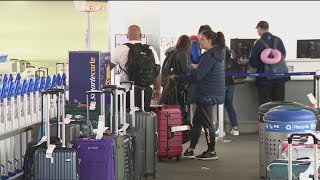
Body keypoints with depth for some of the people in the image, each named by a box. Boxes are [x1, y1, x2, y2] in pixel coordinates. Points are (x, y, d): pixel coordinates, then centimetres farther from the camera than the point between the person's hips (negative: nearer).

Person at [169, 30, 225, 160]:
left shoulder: (209, 56, -18)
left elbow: (196, 76, -21)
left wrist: (177, 78, -15)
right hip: (212, 93, 10)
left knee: (206, 122, -3)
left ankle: (211, 152, 4)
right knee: (197, 120, 14)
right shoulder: (217, 54, 13)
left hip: (207, 94, -10)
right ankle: (190, 150, 19)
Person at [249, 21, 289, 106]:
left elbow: (252, 62, -6)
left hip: (264, 79, -4)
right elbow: (284, 56, 11)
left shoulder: (258, 43, -11)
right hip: (279, 78, 4)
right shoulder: (278, 40, 1)